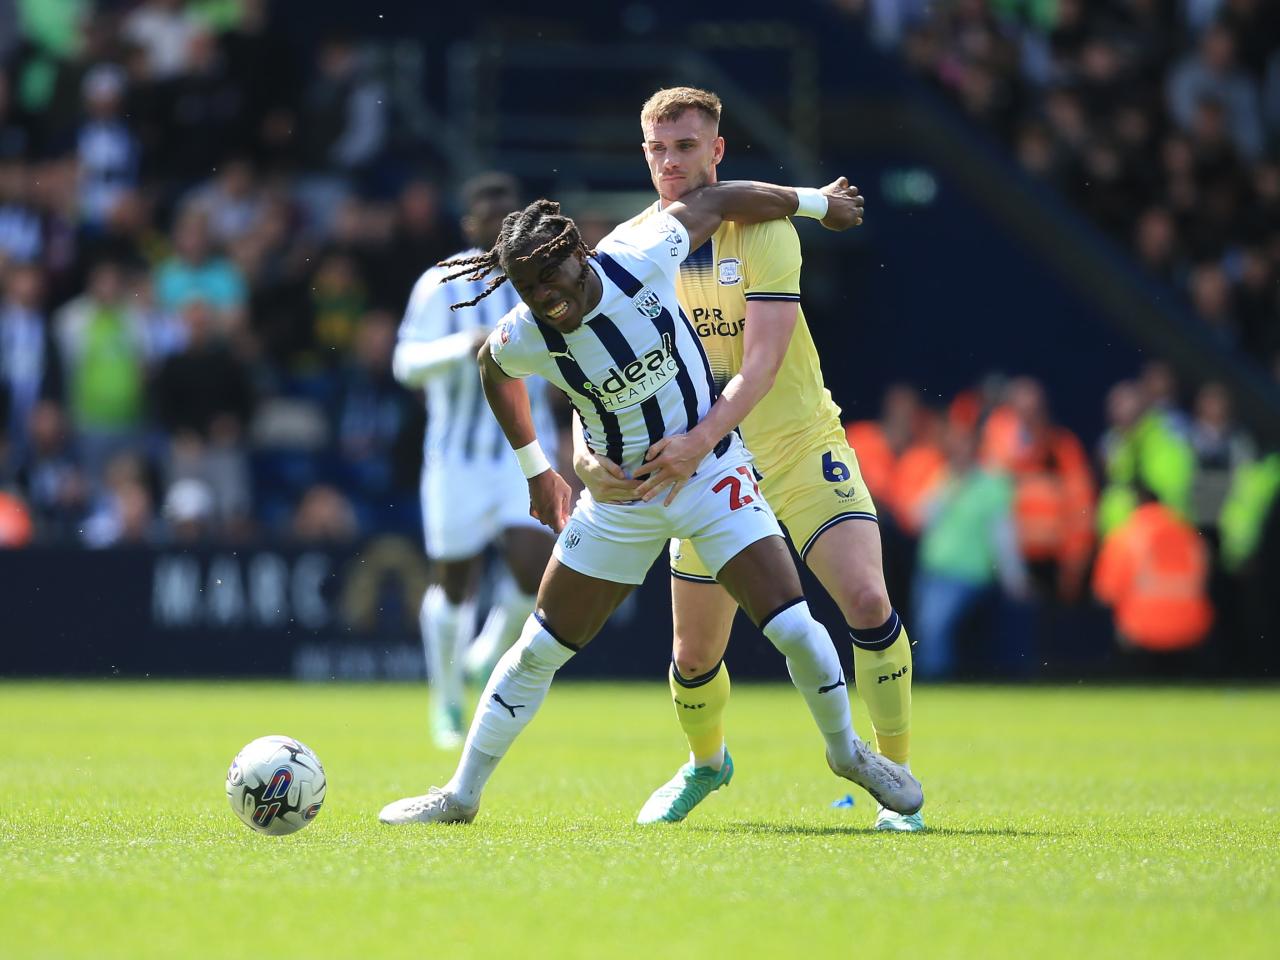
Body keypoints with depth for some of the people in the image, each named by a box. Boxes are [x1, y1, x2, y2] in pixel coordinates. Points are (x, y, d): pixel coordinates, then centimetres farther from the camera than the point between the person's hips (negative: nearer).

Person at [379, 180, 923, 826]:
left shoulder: (642, 257, -23)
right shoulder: (522, 341, -20)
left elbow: (713, 201, -5)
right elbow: (492, 368, 6)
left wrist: (817, 202, 9)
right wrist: (535, 468, 15)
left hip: (711, 472, 0)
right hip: (620, 499, 1)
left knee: (794, 629, -9)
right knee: (539, 650, 3)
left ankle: (847, 752, 19)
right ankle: (461, 796, 19)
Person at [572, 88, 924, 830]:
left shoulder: (762, 230, -14)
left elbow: (761, 360, -23)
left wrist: (700, 441, -38)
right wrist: (587, 450, -25)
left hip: (800, 446, -3)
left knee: (867, 601, -23)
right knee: (695, 656, 6)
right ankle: (707, 763, 39)